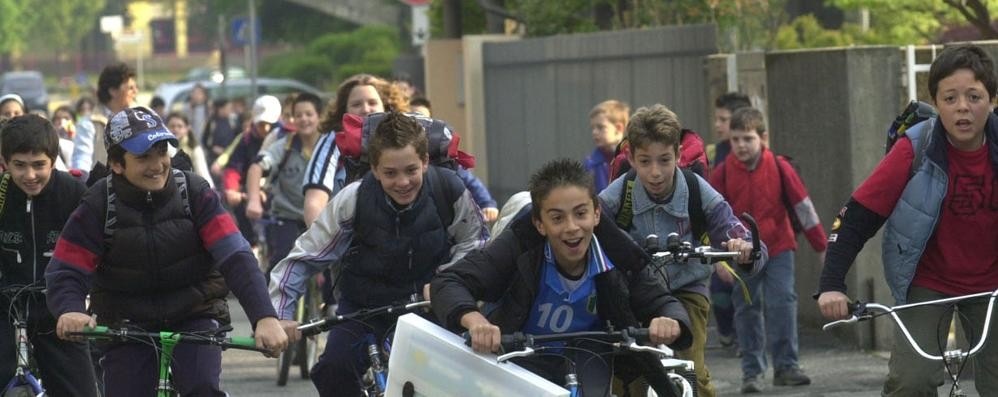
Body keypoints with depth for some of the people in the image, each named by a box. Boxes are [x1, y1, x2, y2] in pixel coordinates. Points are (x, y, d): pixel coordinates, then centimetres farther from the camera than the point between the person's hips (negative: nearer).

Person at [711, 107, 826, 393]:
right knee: (747, 310, 6)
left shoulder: (779, 167, -7)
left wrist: (822, 247, 1)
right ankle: (752, 372, 13)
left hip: (778, 249, -1)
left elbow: (803, 206, -2)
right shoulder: (723, 173, -6)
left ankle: (786, 366, -3)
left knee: (782, 303, -10)